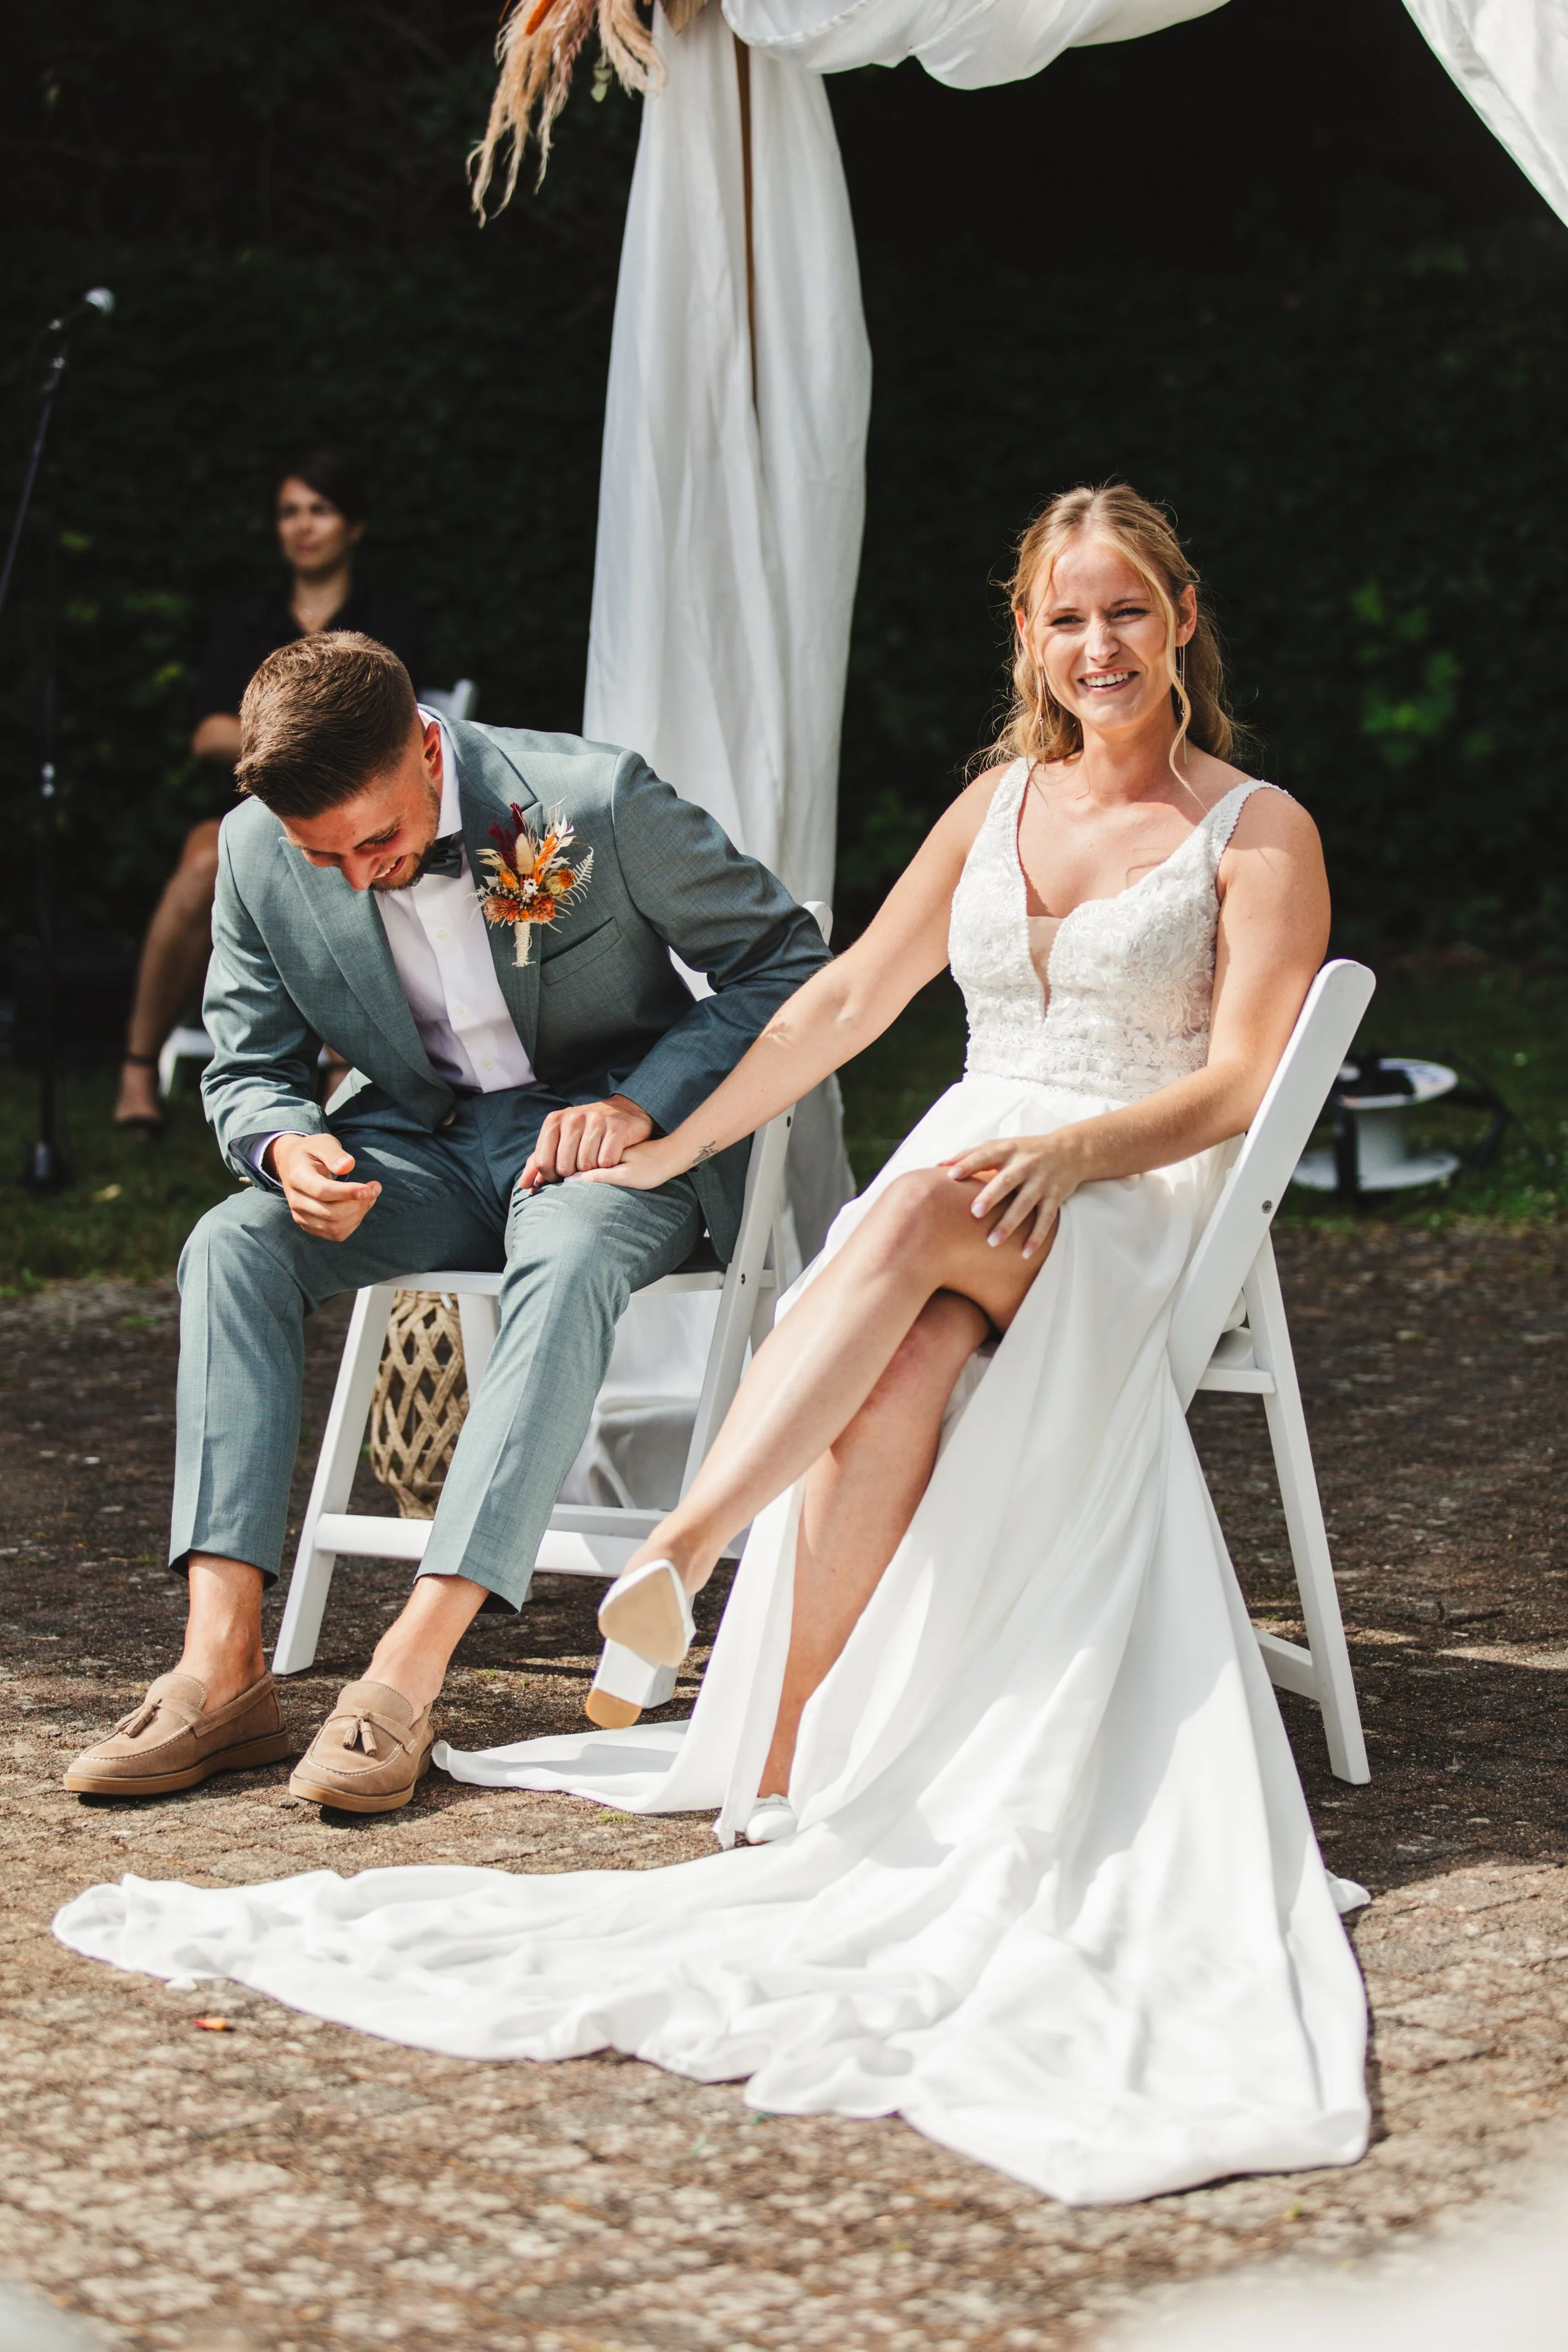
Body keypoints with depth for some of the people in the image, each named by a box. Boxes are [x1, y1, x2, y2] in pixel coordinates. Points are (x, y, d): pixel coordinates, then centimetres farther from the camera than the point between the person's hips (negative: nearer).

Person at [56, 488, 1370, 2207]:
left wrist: (1071, 1150, -21)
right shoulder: (1000, 802, 19)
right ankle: (782, 1764, -37)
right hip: (955, 1185, 4)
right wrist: (677, 1145, 15)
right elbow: (849, 997, 20)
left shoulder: (1260, 834, 6)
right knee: (882, 1397, -34)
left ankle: (686, 1545, -51)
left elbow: (1241, 1085, -4)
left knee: (923, 1211, -40)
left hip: (1136, 1212, -3)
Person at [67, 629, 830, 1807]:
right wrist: (287, 1146, -20)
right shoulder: (258, 850, -9)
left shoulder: (594, 799, -19)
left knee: (569, 1264, -38)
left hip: (604, 1127, -3)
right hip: (419, 1141, 4)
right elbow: (247, 1069, 5)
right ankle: (223, 1669, -31)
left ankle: (411, 1673, -41)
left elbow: (786, 960, -9)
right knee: (232, 1243, -25)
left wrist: (642, 1104, -21)